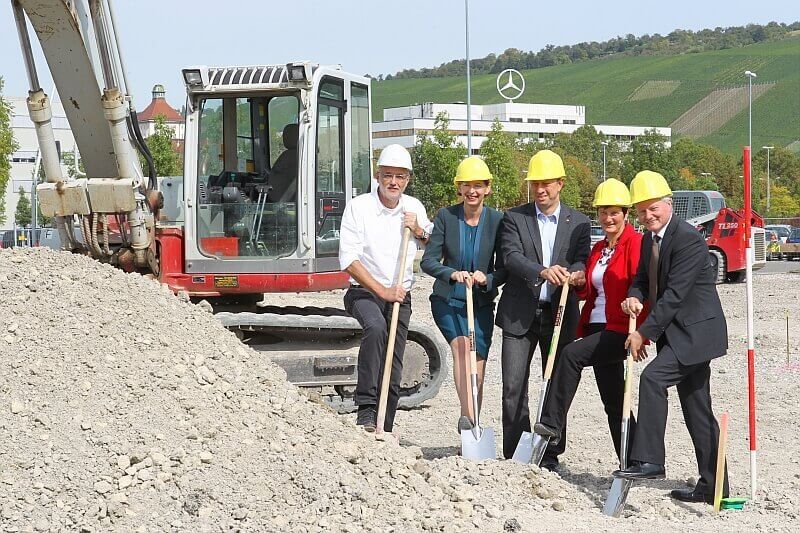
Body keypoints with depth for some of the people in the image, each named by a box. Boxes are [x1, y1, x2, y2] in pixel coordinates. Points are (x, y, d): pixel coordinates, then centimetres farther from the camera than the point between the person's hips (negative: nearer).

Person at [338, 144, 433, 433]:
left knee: (393, 373, 2)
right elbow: (349, 260, -13)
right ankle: (366, 409, -36)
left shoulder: (414, 208, 7)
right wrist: (382, 291, -18)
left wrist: (419, 231, -2)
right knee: (376, 327, -36)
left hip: (400, 296, 5)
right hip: (364, 292, -5)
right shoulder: (358, 206, -7)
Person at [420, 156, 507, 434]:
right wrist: (453, 274, -23)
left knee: (477, 371, 2)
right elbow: (428, 261, -5)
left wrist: (486, 279, -20)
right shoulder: (446, 216, -3)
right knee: (462, 344, -28)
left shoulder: (497, 220, -3)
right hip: (448, 299, -2)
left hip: (482, 304, 2)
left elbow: (504, 269, 1)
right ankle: (466, 415, -40)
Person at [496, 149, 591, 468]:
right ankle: (515, 454, 1)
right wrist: (542, 271, -28)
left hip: (559, 315, 1)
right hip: (520, 314, -1)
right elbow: (511, 257, -10)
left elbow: (581, 262, -2)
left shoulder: (578, 223, 8)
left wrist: (569, 274, -26)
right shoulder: (514, 218, 4)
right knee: (514, 386, -5)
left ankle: (550, 455, 13)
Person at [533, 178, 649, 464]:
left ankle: (552, 423, -24)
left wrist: (639, 333, -26)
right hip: (598, 328, 9)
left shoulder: (635, 243, -7)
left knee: (571, 353, -26)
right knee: (613, 402, 9)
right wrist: (581, 283, 4)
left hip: (622, 330, -9)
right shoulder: (598, 248, 18)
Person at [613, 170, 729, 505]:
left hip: (695, 332, -10)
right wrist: (634, 297, -7)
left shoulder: (688, 239, -18)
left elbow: (674, 294, -22)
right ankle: (712, 486, 17)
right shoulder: (649, 240, 11)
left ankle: (648, 461, -25)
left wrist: (644, 333, -19)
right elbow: (643, 279, 18)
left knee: (652, 377, -25)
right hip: (679, 334, 10)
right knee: (697, 411, 12)